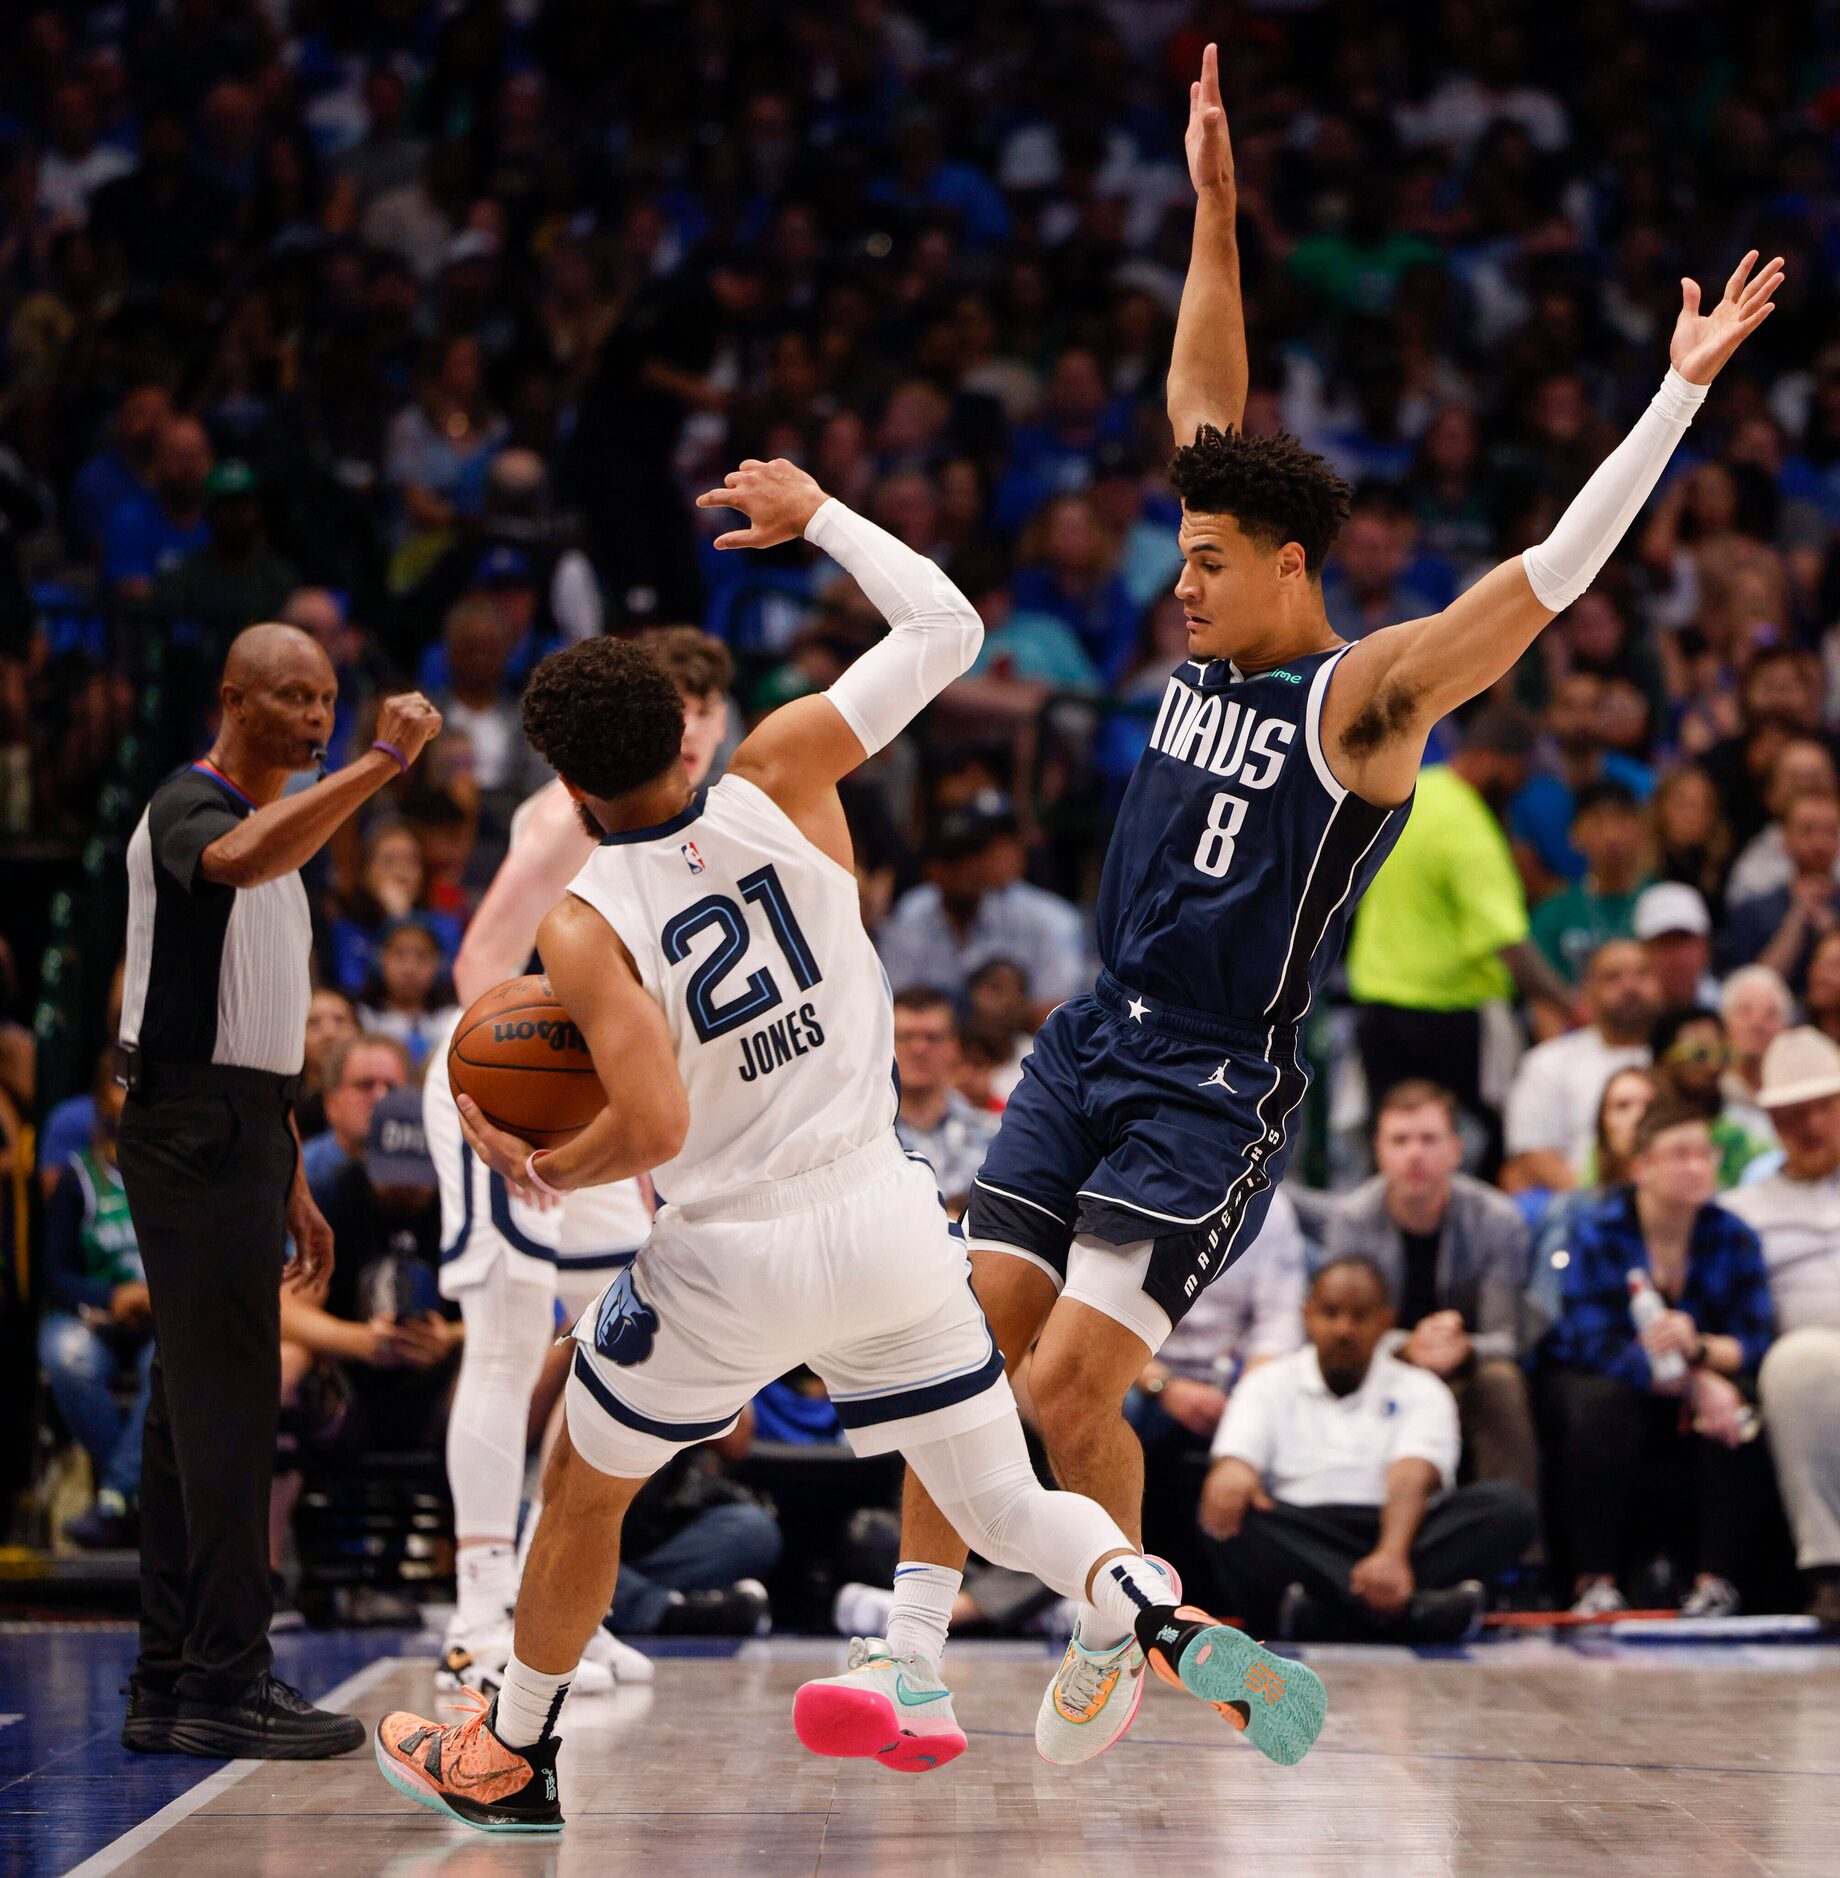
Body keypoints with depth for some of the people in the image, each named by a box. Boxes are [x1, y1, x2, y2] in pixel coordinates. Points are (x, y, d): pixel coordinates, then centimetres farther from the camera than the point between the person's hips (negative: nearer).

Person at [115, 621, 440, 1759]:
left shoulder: (275, 828, 20)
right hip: (194, 1130, -10)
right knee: (229, 1405, -11)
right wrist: (387, 760, -40)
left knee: (196, 1407, 10)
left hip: (242, 1131, 10)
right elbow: (245, 859, -38)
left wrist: (292, 1187, 23)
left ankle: (168, 1688, 13)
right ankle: (227, 1683, -10)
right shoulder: (188, 811, -10)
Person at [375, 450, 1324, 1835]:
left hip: (736, 1261, -3)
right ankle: (1177, 1630, -17)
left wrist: (542, 1171, -4)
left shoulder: (584, 929, -14)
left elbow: (654, 1125, -23)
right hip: (890, 1225, 3)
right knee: (1006, 1504, 11)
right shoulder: (781, 779, -6)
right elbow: (945, 628, 1)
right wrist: (816, 515, 13)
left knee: (584, 1495, 22)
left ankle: (513, 1760, 37)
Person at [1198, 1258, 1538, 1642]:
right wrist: (1231, 1474, -29)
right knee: (1230, 1516, -32)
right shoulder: (1270, 1384, 18)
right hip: (1298, 1546, -1)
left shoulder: (1420, 1390, 15)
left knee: (1511, 1505, -24)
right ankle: (1404, 1608, -51)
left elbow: (1412, 1479, -5)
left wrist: (1392, 1555, -27)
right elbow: (1234, 1459, -1)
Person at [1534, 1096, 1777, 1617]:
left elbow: (1756, 1343, -13)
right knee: (1601, 1400, -36)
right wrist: (1694, 1384, -37)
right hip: (1588, 1375, -2)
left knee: (1736, 1401, -29)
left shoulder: (1733, 1237, -6)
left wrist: (1698, 1348, -36)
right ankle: (1594, 1580, -29)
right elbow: (1596, 1344, -26)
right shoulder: (1597, 1232, -16)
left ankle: (1717, 1577, -23)